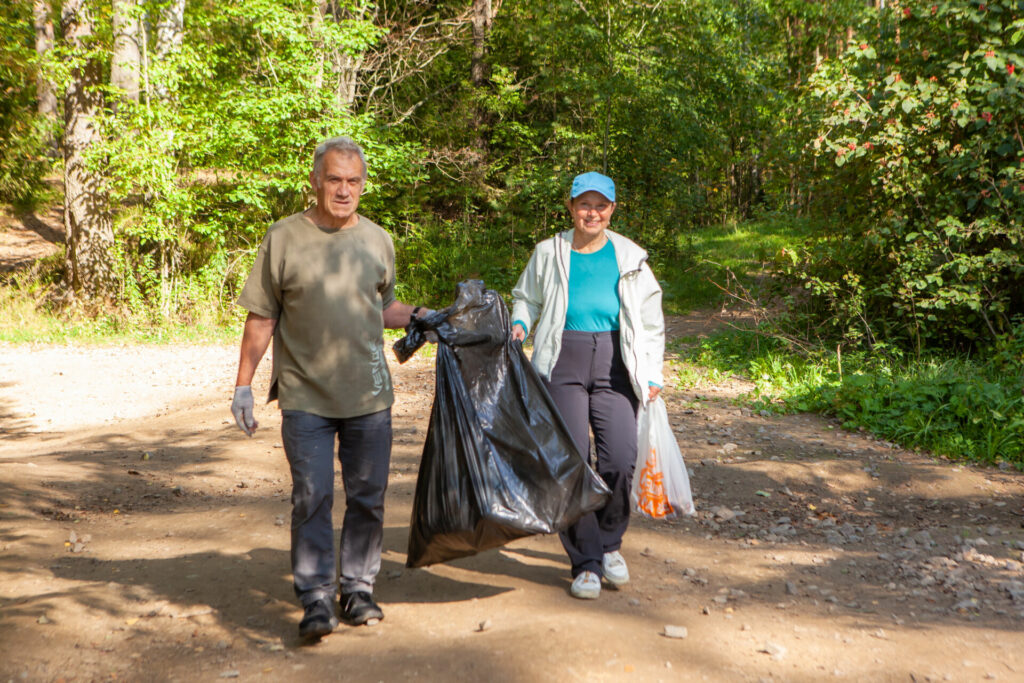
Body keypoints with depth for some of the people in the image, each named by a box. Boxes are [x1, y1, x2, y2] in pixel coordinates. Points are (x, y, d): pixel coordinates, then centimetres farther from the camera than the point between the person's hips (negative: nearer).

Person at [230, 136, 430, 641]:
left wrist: (421, 316, 4)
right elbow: (261, 318, 2)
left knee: (367, 496, 9)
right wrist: (243, 385, 0)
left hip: (369, 395, 3)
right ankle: (316, 598, 8)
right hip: (305, 396, -3)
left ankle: (357, 588, 24)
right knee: (311, 498, -3)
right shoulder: (284, 238, 0)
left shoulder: (377, 241, 9)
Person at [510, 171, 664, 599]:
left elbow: (650, 319, 16)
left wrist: (653, 373, 9)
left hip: (615, 363, 1)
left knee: (621, 458, -10)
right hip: (562, 361, -1)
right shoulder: (549, 253, 11)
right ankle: (586, 562, 7)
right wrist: (520, 325, -1)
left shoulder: (630, 257, 13)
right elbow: (526, 298, 22)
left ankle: (610, 543, 18)